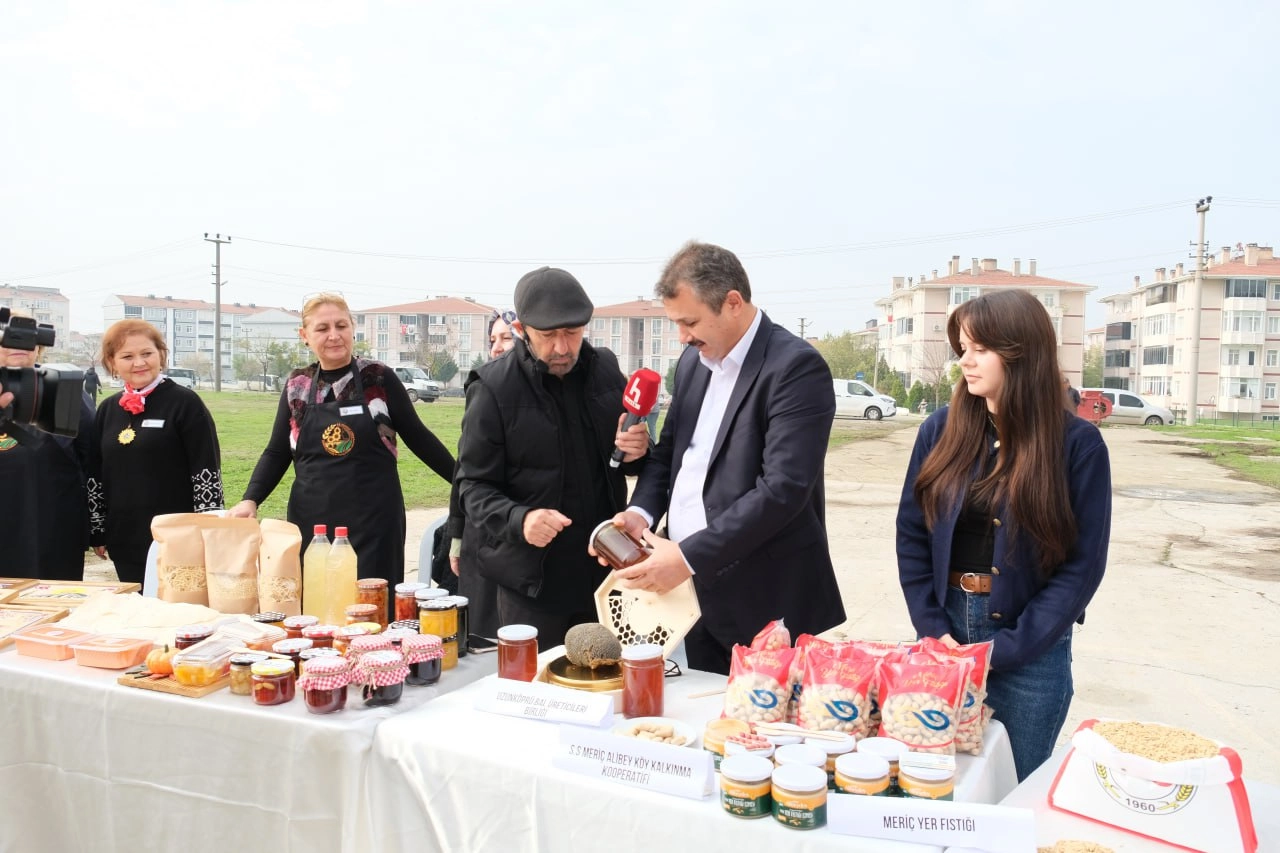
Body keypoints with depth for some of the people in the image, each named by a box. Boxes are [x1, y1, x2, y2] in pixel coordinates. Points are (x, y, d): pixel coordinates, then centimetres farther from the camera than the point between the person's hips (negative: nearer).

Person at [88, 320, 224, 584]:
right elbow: (96, 473, 16)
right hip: (124, 543, 5)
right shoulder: (108, 409, 10)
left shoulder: (185, 402, -8)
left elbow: (208, 472, -10)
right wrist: (96, 531, 14)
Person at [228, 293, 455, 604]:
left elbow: (417, 438, 5)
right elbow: (277, 453, 12)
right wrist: (250, 500, -3)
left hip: (374, 522, -3)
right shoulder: (297, 385, 7)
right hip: (312, 521, 3)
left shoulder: (379, 378, -2)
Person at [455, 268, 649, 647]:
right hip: (533, 577, -4)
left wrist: (636, 452, -11)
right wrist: (519, 519, -28)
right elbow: (475, 485, -9)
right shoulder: (493, 387, -11)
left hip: (604, 569, 4)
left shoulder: (606, 369, 2)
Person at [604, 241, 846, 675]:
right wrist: (641, 511, -3)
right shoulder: (693, 360, 10)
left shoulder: (796, 367, -15)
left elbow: (783, 488, -22)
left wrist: (689, 556, -22)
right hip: (697, 592, 7)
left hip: (766, 605, -7)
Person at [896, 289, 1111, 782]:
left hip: (1030, 651, -2)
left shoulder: (1078, 443, -8)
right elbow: (911, 533, 1)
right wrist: (934, 629, -8)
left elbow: (1083, 564, -8)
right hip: (944, 633, 3)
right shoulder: (942, 429, 0)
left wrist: (1005, 649, -13)